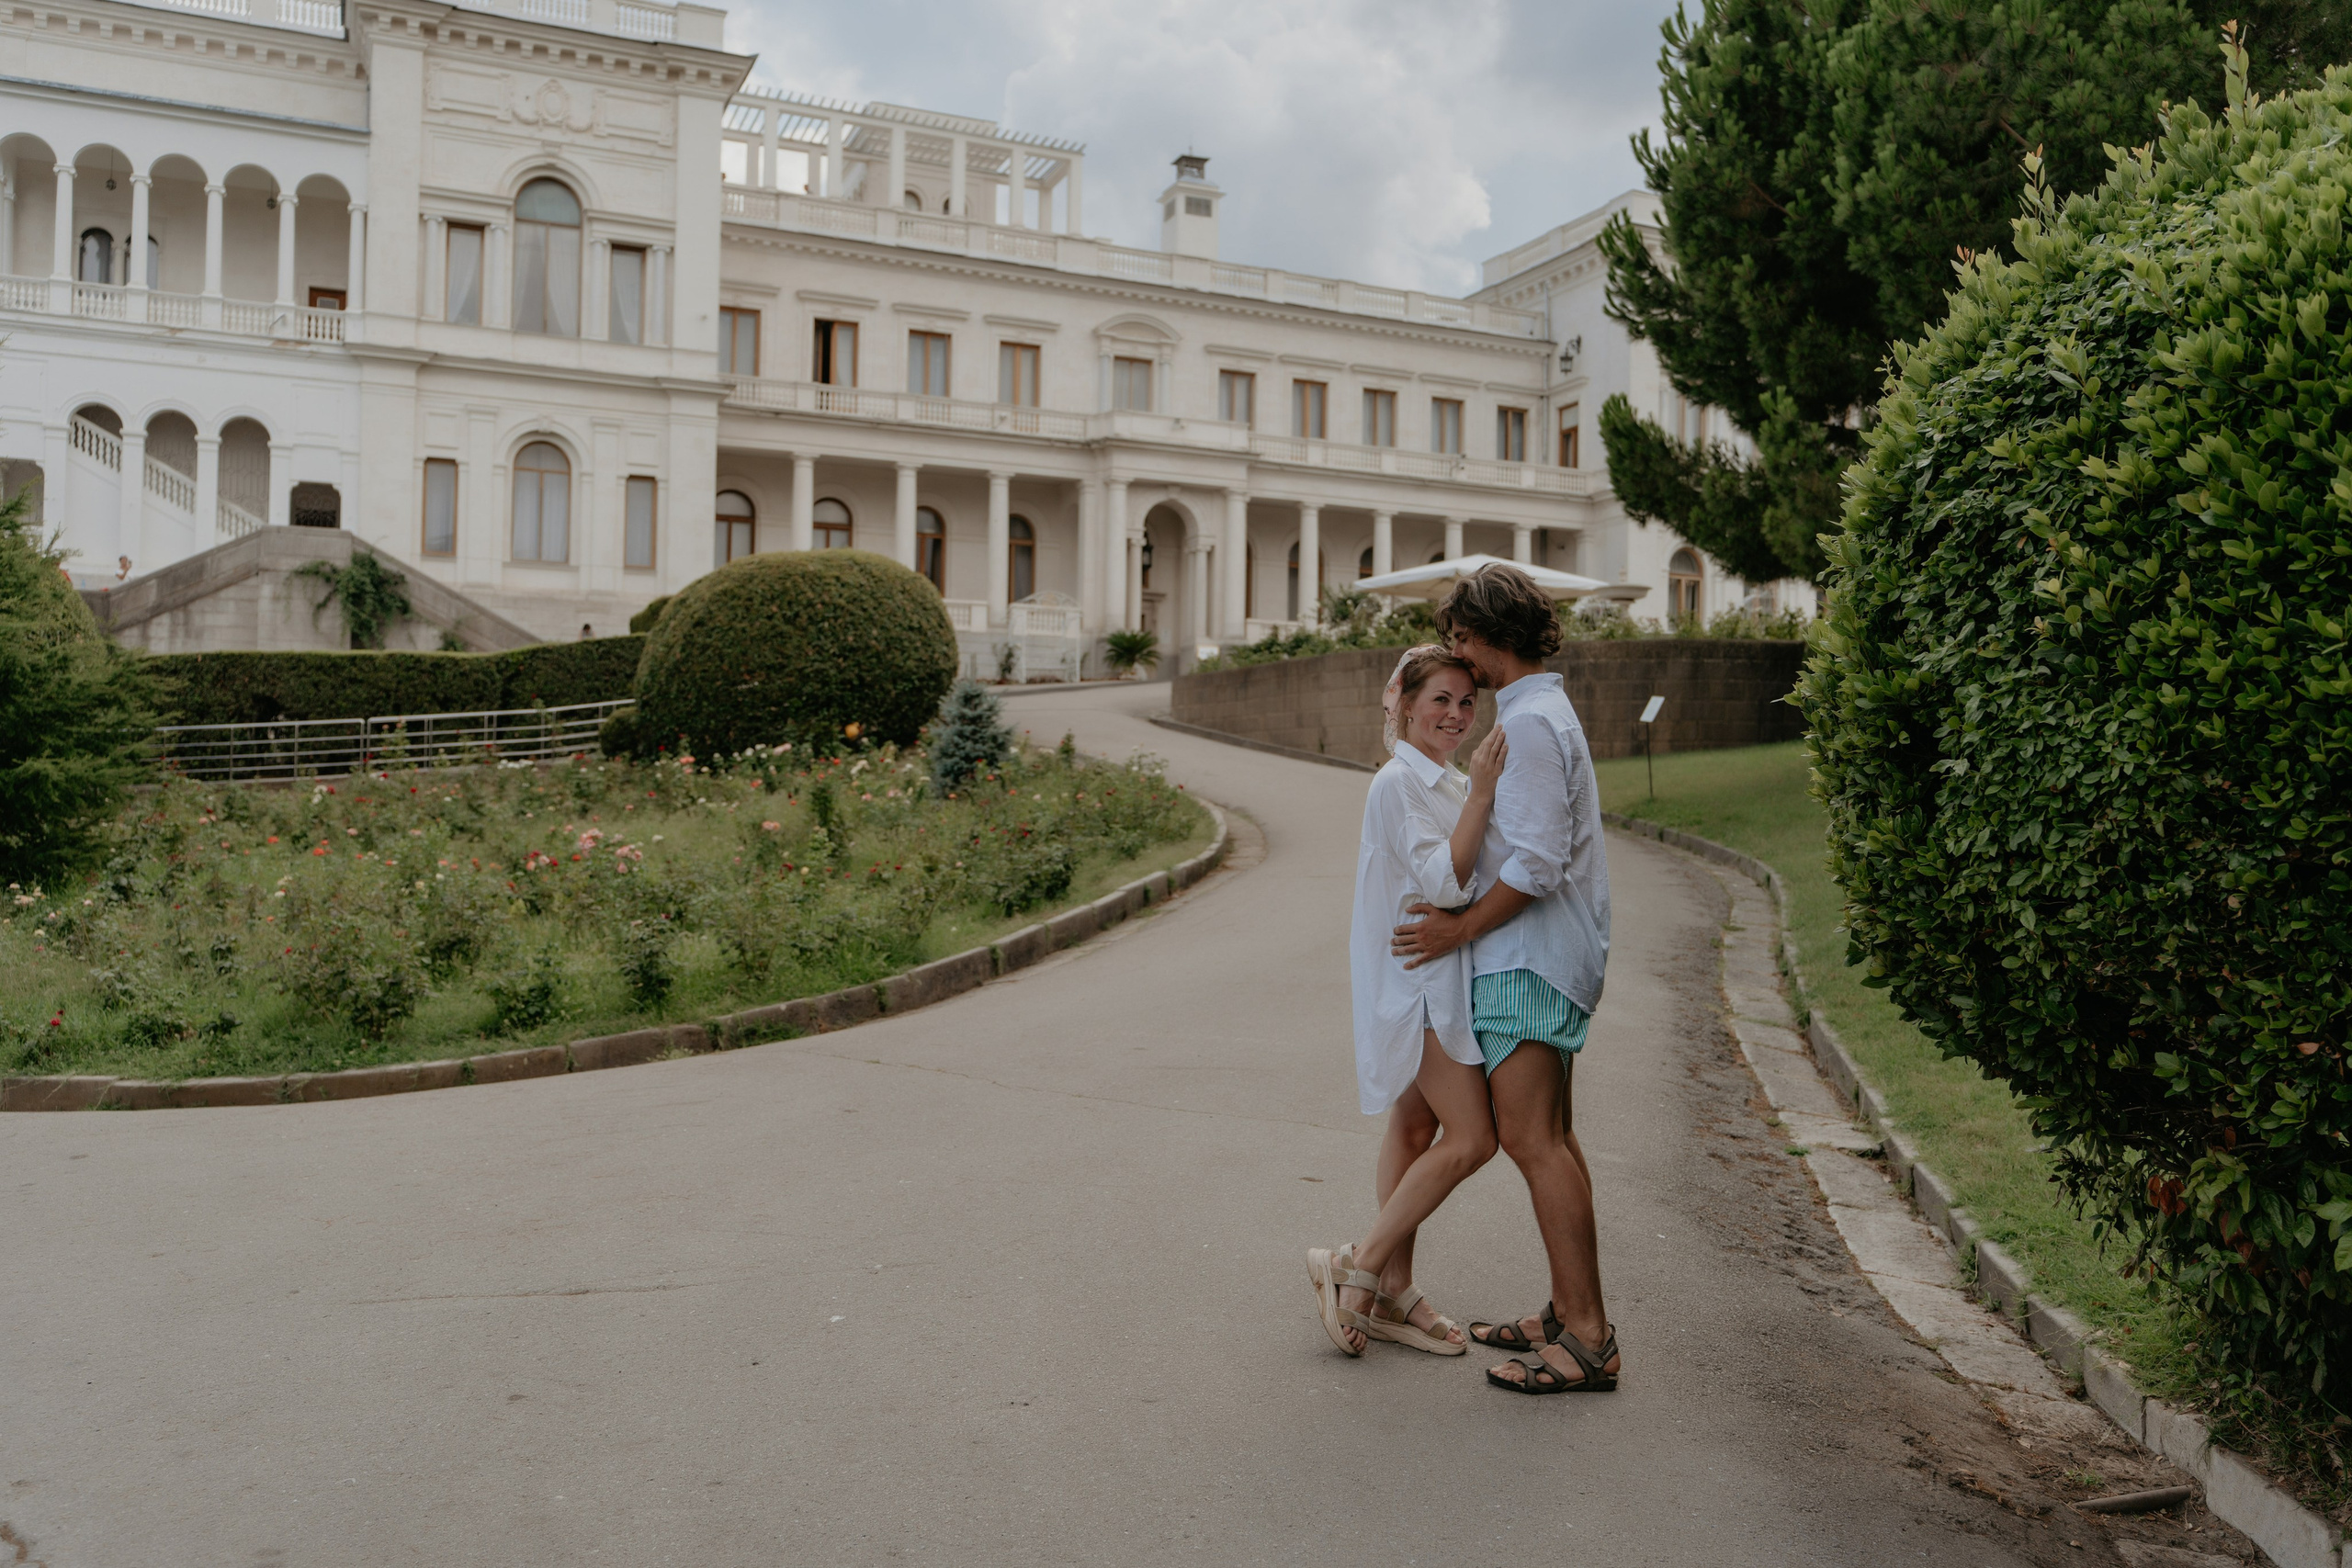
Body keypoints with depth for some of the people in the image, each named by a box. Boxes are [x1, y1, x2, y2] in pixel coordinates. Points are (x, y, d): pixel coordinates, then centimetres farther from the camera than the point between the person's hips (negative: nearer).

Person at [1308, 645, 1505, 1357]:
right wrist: (1481, 793, -28)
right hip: (1420, 983, -9)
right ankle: (1360, 1267, -1)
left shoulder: (1448, 783, 16)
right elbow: (1440, 881, -24)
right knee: (1471, 1138, -10)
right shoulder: (1398, 783, -14)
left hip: (1444, 981, 9)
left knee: (1415, 1130, 11)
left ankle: (1394, 1291, 17)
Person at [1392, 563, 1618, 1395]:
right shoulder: (1542, 712, 17)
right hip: (1547, 956, 11)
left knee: (1529, 1138, -11)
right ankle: (1569, 1313, 22)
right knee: (1552, 1137, 14)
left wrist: (1461, 927, -14)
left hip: (1527, 960, -11)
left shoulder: (1527, 724, -16)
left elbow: (1537, 863, -22)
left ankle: (1588, 1338, -8)